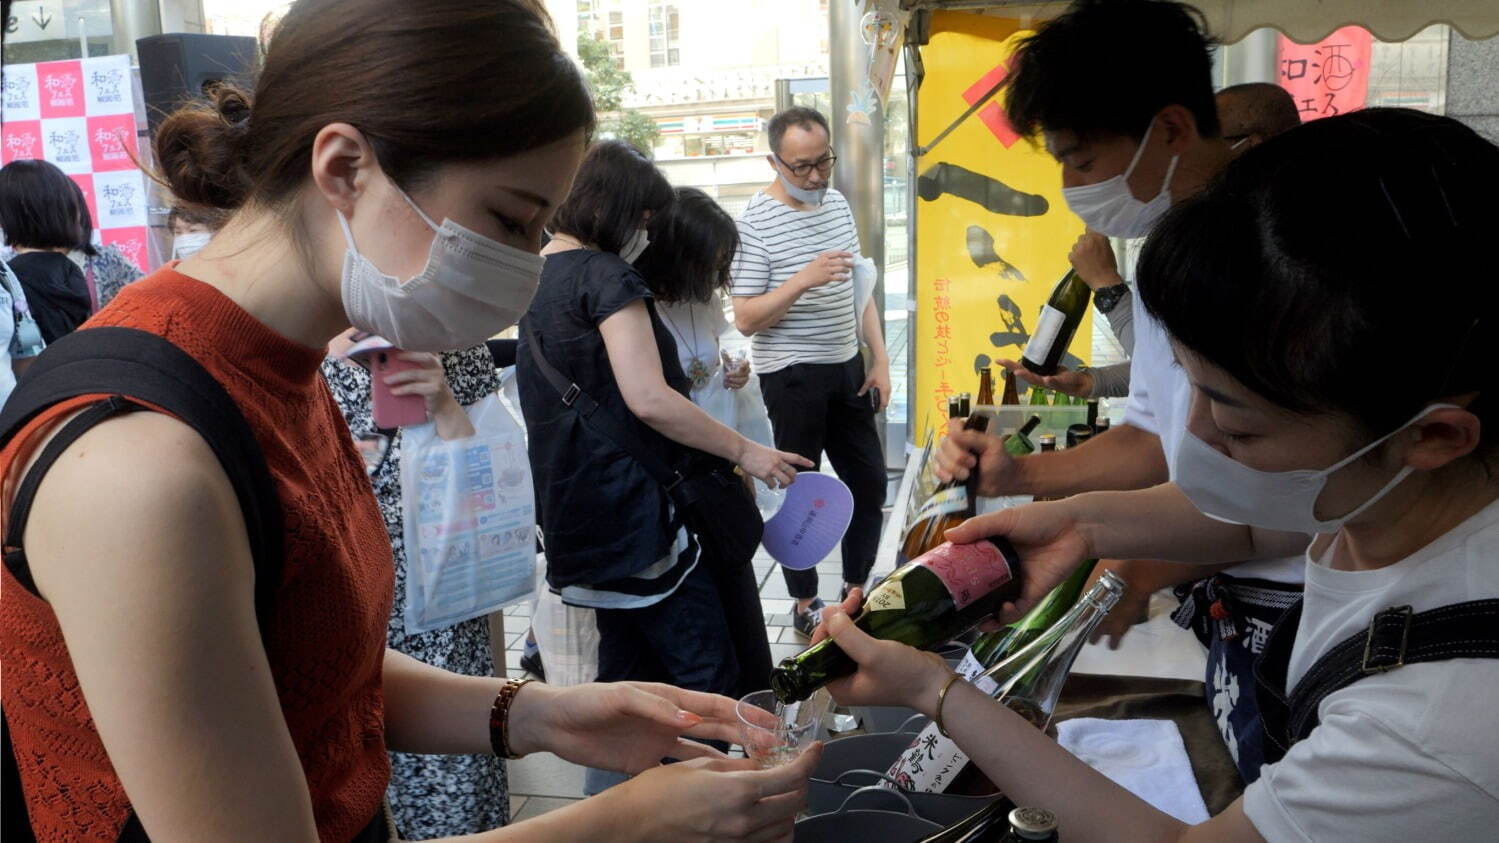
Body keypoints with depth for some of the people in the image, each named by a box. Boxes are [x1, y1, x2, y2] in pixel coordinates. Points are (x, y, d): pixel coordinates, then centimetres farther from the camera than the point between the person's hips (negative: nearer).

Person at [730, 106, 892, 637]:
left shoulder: (838, 204, 7)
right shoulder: (756, 222, -14)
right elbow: (745, 319, -17)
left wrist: (879, 360, 8)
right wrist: (803, 280, -30)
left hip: (847, 367, 7)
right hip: (793, 376, -7)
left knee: (870, 481, 13)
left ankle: (857, 588, 30)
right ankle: (805, 605, 19)